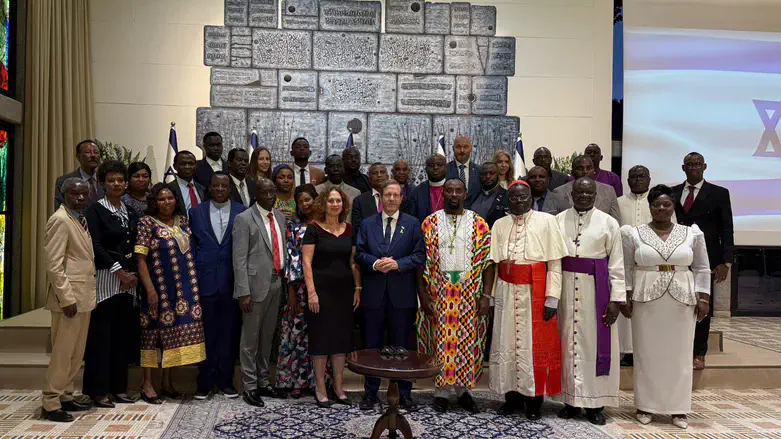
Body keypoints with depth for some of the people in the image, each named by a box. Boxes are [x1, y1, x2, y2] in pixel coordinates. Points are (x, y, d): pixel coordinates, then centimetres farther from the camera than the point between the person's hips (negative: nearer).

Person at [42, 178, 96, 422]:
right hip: (70, 297, -9)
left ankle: (65, 396, 24)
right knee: (63, 352, -3)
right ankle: (50, 405, 6)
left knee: (76, 352, 14)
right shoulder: (60, 220, -11)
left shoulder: (80, 219, 15)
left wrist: (86, 294, 10)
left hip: (84, 296, 9)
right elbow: (53, 264, -17)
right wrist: (66, 298, -21)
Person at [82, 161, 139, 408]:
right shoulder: (95, 211, -3)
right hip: (104, 279, -5)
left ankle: (118, 388, 16)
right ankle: (98, 390, 7)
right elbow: (96, 247, -11)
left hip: (128, 279, 6)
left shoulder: (130, 213, 14)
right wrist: (119, 271, -13)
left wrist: (134, 274, 1)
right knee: (100, 335, -2)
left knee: (123, 335, 8)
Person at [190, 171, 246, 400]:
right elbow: (191, 246, 9)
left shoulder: (241, 212, 4)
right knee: (206, 333, 5)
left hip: (232, 281, 0)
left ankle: (225, 380, 18)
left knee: (229, 333, 6)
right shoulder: (196, 212, 8)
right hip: (205, 281, 0)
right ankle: (205, 381, 16)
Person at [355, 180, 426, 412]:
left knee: (402, 346, 7)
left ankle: (404, 394, 18)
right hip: (374, 293, 1)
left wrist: (398, 264, -15)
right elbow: (359, 253, 4)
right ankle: (370, 393, 20)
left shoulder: (412, 224, 4)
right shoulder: (367, 224, 9)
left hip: (402, 294, -1)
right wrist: (375, 263, -14)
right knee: (372, 345, 9)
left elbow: (420, 255, -1)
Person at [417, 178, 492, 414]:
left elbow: (488, 261, 1)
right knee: (441, 341, 4)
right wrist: (422, 293, -6)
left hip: (470, 294, 1)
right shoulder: (430, 223, 3)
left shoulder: (479, 224, 3)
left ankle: (464, 390, 18)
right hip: (438, 293, 0)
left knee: (467, 340, 6)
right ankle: (441, 391, 15)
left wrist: (485, 295, -6)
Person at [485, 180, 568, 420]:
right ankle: (513, 396, 20)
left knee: (535, 344, 2)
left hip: (535, 293, -3)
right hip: (507, 292, 3)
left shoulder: (546, 221, -2)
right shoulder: (500, 225, 8)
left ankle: (534, 399, 15)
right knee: (507, 342, 7)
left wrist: (552, 297, -11)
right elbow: (493, 263, 7)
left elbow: (555, 263, -5)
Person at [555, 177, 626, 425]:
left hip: (596, 289, -1)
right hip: (566, 288, 1)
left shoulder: (608, 223, 0)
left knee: (595, 343, 3)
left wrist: (616, 298, -7)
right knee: (568, 342, 8)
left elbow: (617, 264, -1)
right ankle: (571, 399, 19)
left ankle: (595, 402, 15)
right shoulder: (558, 220, 4)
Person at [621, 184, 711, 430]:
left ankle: (678, 408, 16)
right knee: (646, 353, 4)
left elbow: (702, 269, 7)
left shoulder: (692, 234, 4)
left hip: (682, 302, 1)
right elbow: (626, 268, 3)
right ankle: (645, 405, 15)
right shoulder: (634, 234, 1)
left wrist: (703, 298, 0)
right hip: (645, 300, -1)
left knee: (679, 354, 6)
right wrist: (625, 296, -3)